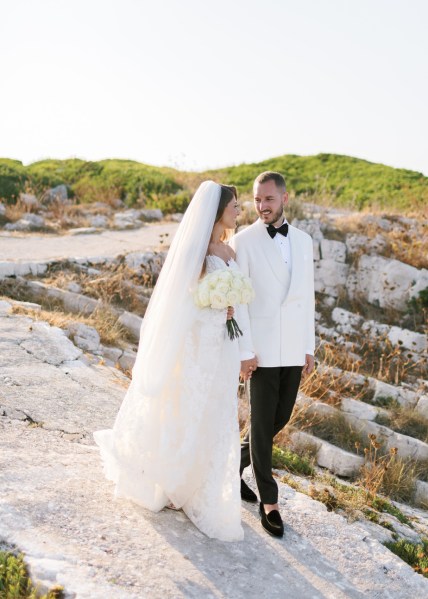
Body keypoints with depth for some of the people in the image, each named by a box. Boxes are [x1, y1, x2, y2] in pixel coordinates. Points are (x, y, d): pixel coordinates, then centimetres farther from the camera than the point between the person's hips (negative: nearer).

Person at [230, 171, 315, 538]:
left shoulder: (303, 241, 8)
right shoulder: (243, 241, -7)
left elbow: (307, 296, 11)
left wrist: (309, 348, 9)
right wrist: (244, 352, -12)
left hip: (294, 349, 5)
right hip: (262, 348, -5)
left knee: (280, 418, 13)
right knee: (262, 422, 2)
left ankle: (237, 464, 36)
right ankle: (269, 500, 15)